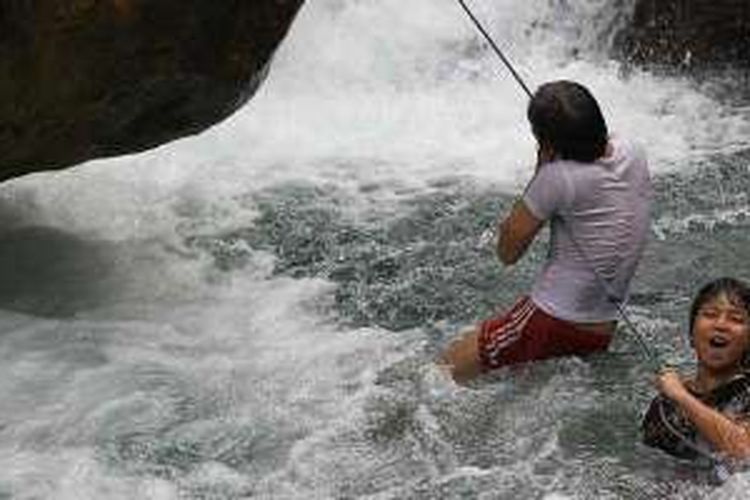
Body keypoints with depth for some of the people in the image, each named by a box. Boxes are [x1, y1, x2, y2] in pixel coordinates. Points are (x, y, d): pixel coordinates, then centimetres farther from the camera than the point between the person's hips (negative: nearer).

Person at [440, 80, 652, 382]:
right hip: (602, 332, 8)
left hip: (552, 323, -8)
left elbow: (507, 252, -9)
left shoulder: (559, 177, -22)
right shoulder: (632, 154, -1)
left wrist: (540, 171, -10)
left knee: (443, 374, 3)